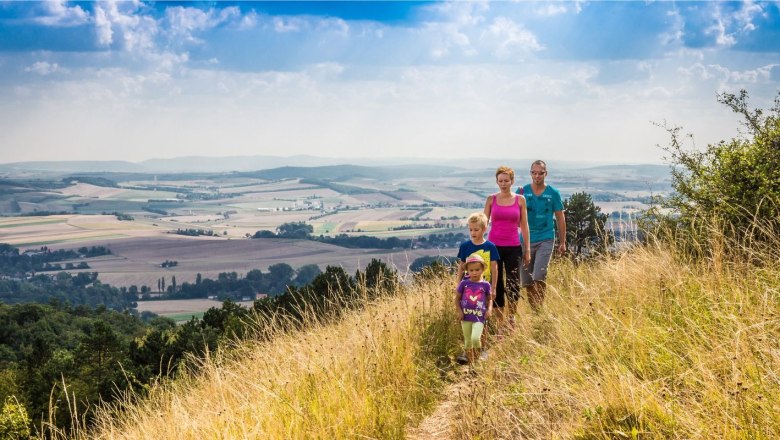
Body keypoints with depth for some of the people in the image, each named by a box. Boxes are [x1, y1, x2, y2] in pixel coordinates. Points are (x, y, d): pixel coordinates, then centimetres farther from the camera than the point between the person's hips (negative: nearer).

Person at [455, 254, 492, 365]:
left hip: (479, 317, -2)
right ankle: (470, 363, 26)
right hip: (466, 317, 2)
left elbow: (489, 299, 11)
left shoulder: (485, 285, -1)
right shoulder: (464, 283, 0)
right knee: (467, 341, 11)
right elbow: (457, 298, 7)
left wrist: (489, 309, -6)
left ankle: (477, 359, 6)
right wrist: (459, 311, -5)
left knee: (475, 338, -20)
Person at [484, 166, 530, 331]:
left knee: (514, 285, -3)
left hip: (513, 248, 0)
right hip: (494, 246, 0)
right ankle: (499, 322, 12)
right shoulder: (491, 199, 3)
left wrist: (527, 249, 5)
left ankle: (511, 318, 18)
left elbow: (524, 226, 7)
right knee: (496, 285, 3)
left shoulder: (520, 200, 3)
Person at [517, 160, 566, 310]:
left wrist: (562, 242, 7)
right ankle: (533, 309, 19)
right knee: (527, 280, 6)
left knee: (539, 277, -16)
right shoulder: (522, 191, 2)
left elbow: (560, 218, 7)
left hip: (545, 240, -2)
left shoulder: (553, 193, 1)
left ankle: (539, 308, -9)